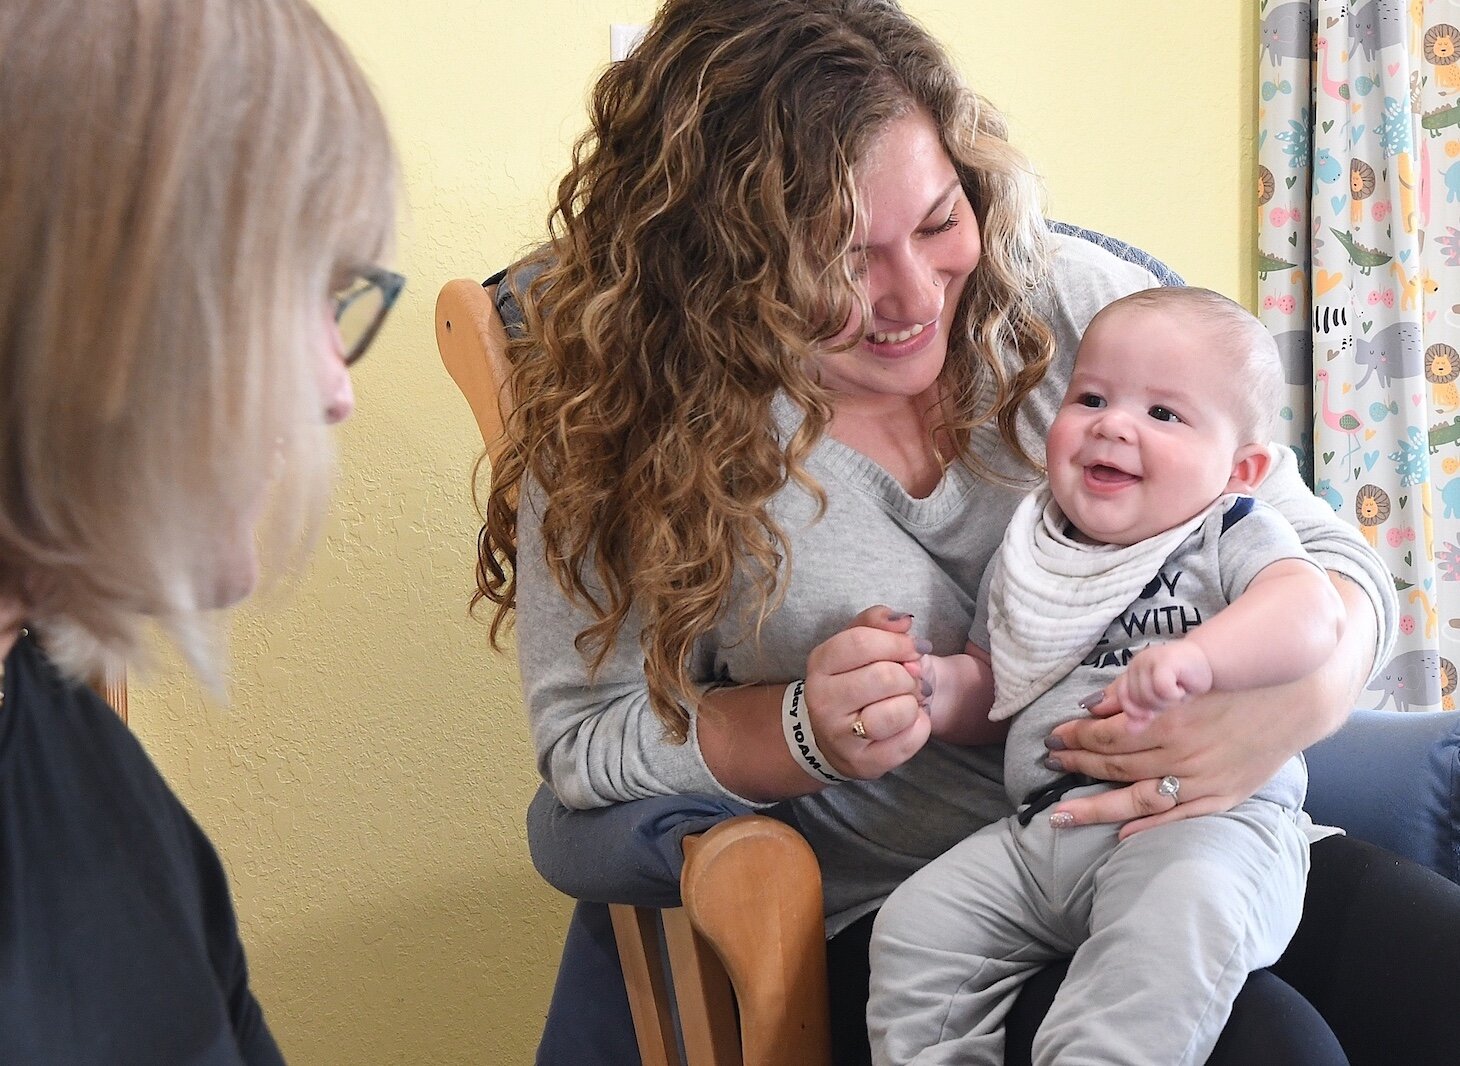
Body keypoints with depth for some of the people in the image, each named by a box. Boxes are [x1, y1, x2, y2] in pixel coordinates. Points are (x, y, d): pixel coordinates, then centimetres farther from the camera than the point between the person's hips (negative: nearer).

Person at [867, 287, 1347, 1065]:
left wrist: (1195, 658, -36)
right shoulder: (1029, 557, 18)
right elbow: (991, 692, 27)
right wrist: (940, 688, 3)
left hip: (1205, 821, -5)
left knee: (1182, 912, -36)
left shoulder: (1230, 537, 2)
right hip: (1039, 834, 6)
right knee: (914, 926, -8)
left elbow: (1312, 611, -19)